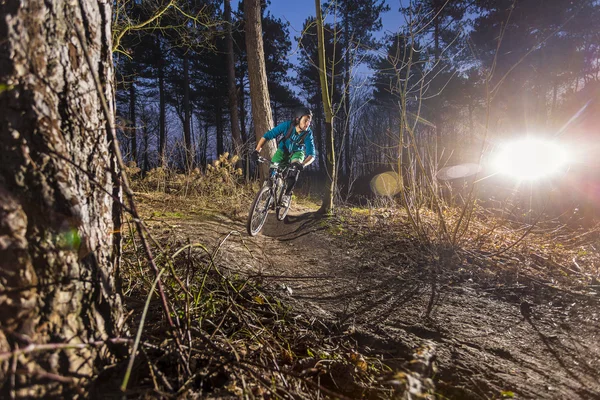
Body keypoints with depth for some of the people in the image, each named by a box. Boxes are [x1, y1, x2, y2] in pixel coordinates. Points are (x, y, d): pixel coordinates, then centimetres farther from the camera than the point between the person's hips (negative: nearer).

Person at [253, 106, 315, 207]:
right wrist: (257, 150, -38)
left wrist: (303, 164, -54)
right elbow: (267, 136, -27)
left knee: (295, 169, -29)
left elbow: (311, 155, -33)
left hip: (297, 152, -1)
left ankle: (287, 194, -10)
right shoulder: (286, 125, -29)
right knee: (273, 171, -16)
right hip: (283, 150, 1)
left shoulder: (308, 134, -29)